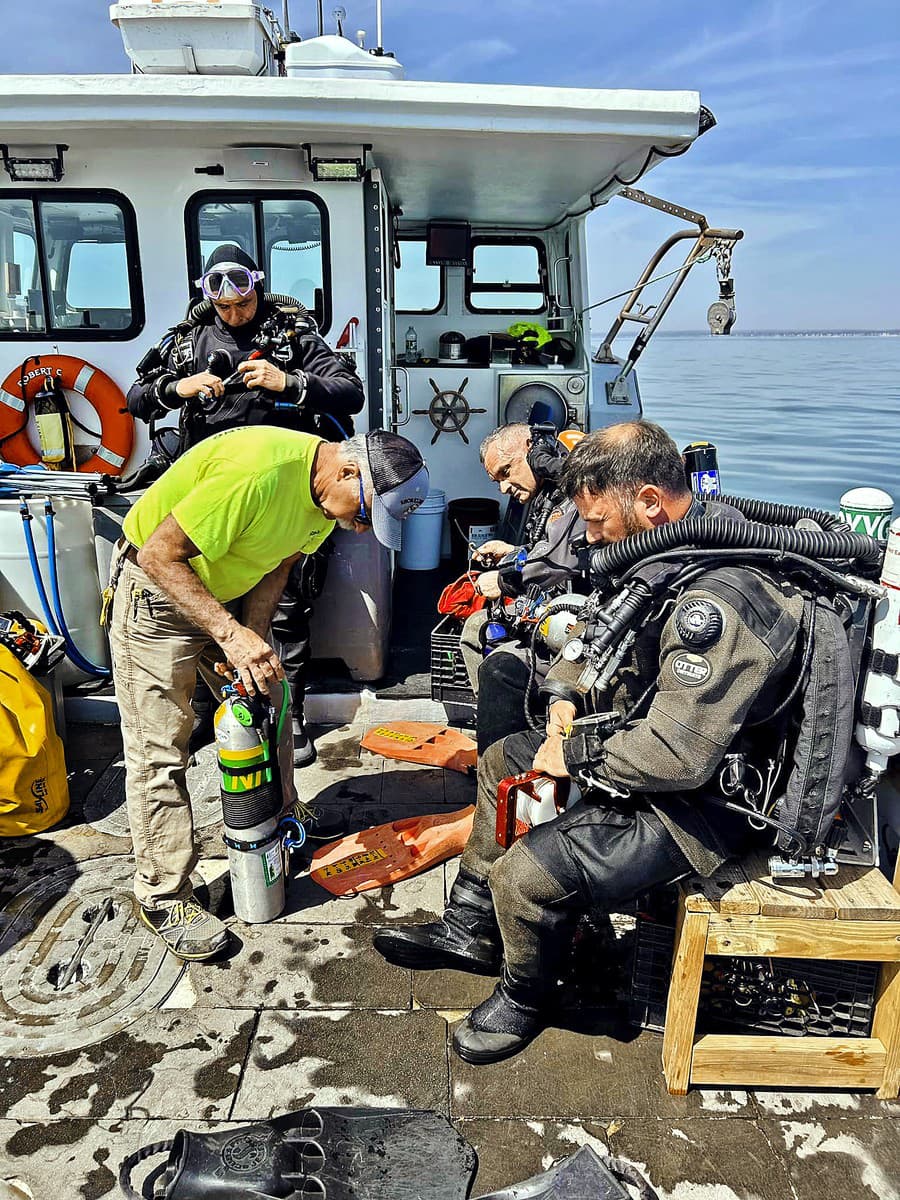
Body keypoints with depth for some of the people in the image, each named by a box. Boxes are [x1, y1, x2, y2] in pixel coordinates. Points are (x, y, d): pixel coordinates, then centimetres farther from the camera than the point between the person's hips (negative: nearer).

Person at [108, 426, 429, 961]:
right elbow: (160, 555, -31)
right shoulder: (259, 471, -36)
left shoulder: (329, 497, -9)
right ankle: (164, 898, 9)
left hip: (228, 592, 8)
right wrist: (231, 634, -36)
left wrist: (254, 643, -13)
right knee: (159, 753, -4)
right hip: (158, 591, -7)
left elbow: (276, 567, 0)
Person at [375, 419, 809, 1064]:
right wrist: (565, 693, -1)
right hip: (653, 739, 11)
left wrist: (575, 754, -19)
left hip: (704, 799, -10)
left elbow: (676, 756, -35)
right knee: (502, 761, 19)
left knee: (526, 875, -22)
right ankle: (471, 928, 30)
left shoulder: (718, 602, -33)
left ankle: (528, 997, 13)